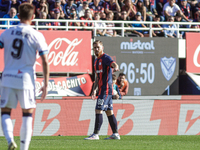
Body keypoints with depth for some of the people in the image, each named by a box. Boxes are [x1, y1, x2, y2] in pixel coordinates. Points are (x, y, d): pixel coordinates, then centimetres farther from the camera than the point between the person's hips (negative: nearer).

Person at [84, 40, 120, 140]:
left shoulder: (105, 58, -10)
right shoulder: (96, 60, 19)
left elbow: (113, 63, -30)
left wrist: (115, 67, -54)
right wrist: (94, 90, 23)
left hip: (106, 88, -10)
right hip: (102, 89, 10)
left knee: (98, 110, -12)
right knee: (109, 111, 10)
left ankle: (95, 134, -13)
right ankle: (115, 134, 12)